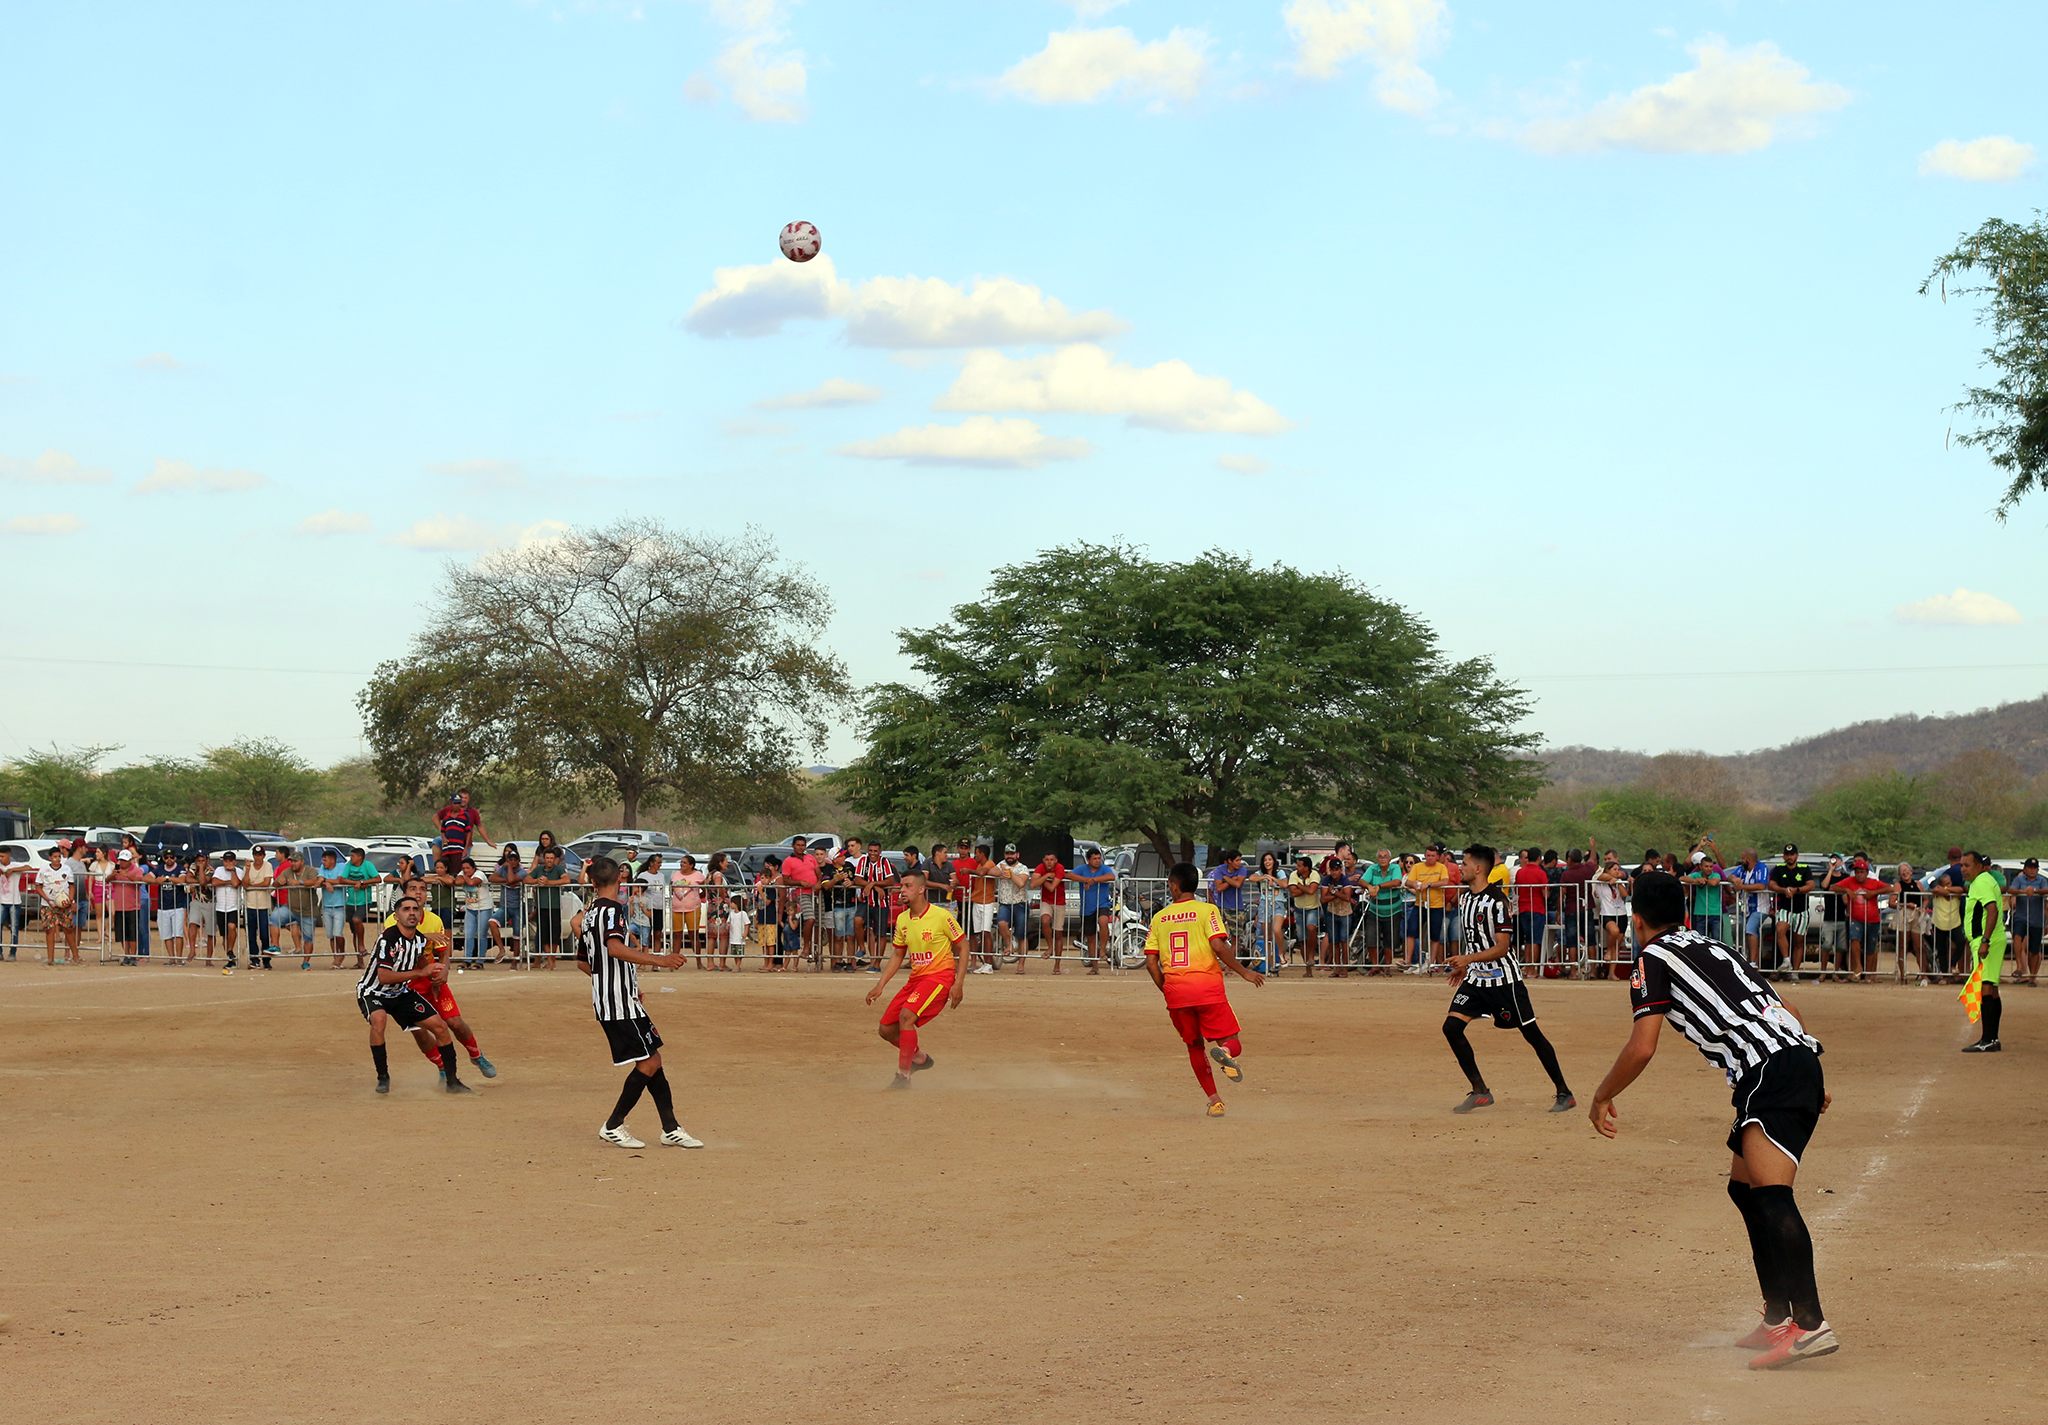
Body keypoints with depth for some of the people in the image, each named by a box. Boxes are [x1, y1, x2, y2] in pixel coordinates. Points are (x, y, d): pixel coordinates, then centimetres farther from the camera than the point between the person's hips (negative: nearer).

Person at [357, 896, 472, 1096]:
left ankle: (452, 1081, 12)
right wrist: (420, 973, -30)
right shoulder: (388, 938, -26)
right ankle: (383, 1077, -23)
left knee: (440, 1026, -1)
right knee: (378, 1018, -38)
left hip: (401, 993, 7)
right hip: (372, 992, -7)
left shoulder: (421, 940, -3)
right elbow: (384, 977, -32)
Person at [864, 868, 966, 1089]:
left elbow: (963, 946, -6)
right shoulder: (902, 919, 6)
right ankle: (920, 1057, 30)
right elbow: (897, 956, 16)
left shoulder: (941, 916, -13)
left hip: (940, 976, -7)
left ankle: (903, 1075, -19)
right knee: (886, 1029, 3)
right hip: (916, 978, 7)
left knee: (906, 1015, -28)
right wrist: (880, 985, 8)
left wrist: (958, 984, -12)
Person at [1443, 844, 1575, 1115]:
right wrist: (1462, 967, 28)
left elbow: (1502, 948, -20)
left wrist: (1468, 959, -28)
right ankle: (1480, 1092, 0)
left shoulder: (1497, 901, -17)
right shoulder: (1465, 896, 8)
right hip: (1476, 978, 8)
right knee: (1451, 1026, -7)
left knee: (1531, 1033, -2)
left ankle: (1564, 1093, 10)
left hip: (1504, 978, -8)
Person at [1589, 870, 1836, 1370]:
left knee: (1771, 1193, -20)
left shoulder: (1654, 959, 6)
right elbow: (1787, 1012, 29)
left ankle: (1809, 1324, -33)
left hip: (1768, 1072, -9)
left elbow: (1642, 1048, -3)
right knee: (1744, 1188, 18)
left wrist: (1602, 1097, 11)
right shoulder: (1712, 949, 29)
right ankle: (1778, 1319, 19)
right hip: (1802, 1058, 9)